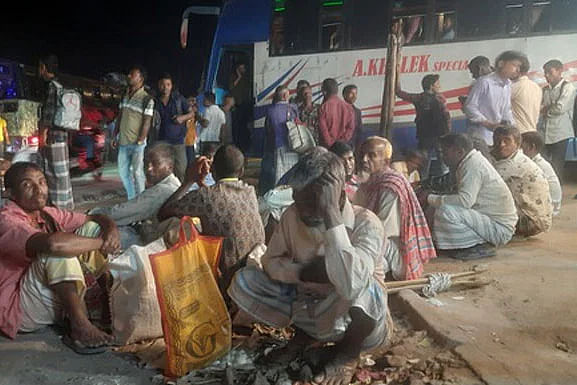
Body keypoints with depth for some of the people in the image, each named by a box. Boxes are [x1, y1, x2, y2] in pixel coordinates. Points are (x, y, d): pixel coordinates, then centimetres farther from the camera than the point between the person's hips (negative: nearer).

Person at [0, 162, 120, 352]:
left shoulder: (47, 214, 5)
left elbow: (96, 218, 10)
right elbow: (53, 244, -40)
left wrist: (111, 229, -14)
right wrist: (101, 243, -26)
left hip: (56, 300, 8)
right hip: (20, 309, -8)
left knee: (91, 229, -1)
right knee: (58, 250, -32)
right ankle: (79, 326, -27)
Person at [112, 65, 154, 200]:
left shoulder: (147, 99, -9)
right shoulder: (125, 96, 11)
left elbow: (146, 123, -12)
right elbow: (120, 117, 16)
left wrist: (140, 141, -16)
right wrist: (115, 136, 11)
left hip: (137, 143, -7)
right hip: (123, 142, 7)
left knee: (137, 172, -6)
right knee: (123, 172, 12)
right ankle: (131, 199, 26)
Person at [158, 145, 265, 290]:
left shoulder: (205, 196, -16)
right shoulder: (251, 192, 1)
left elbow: (163, 214, -1)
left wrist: (189, 181, 4)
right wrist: (201, 182, 21)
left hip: (226, 280, -5)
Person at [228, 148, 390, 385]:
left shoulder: (366, 224, -27)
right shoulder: (293, 215, -11)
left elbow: (350, 286, -44)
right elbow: (270, 261, -4)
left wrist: (330, 212, -43)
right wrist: (303, 272, -25)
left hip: (356, 322, -4)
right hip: (311, 309, 4)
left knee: (360, 289, -40)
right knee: (242, 282, -14)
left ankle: (349, 352, -5)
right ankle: (303, 331, 8)